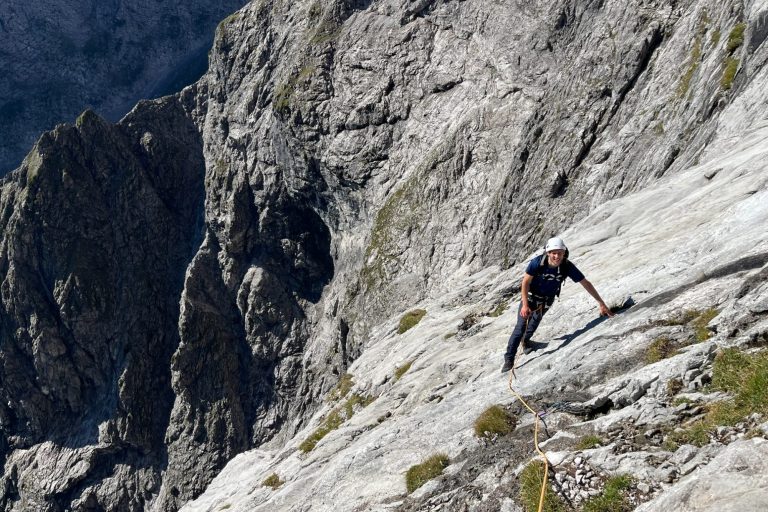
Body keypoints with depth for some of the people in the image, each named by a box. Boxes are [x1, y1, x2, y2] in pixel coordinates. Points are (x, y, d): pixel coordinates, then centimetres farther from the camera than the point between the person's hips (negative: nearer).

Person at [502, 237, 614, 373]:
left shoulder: (567, 266, -31)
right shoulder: (537, 262, -35)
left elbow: (586, 283, -23)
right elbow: (525, 282, -22)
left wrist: (601, 304, -23)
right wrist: (525, 305, -27)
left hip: (547, 300, 3)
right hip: (530, 296, -3)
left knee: (535, 321, 24)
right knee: (521, 327, -8)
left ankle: (526, 340, 54)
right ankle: (509, 359, 2)